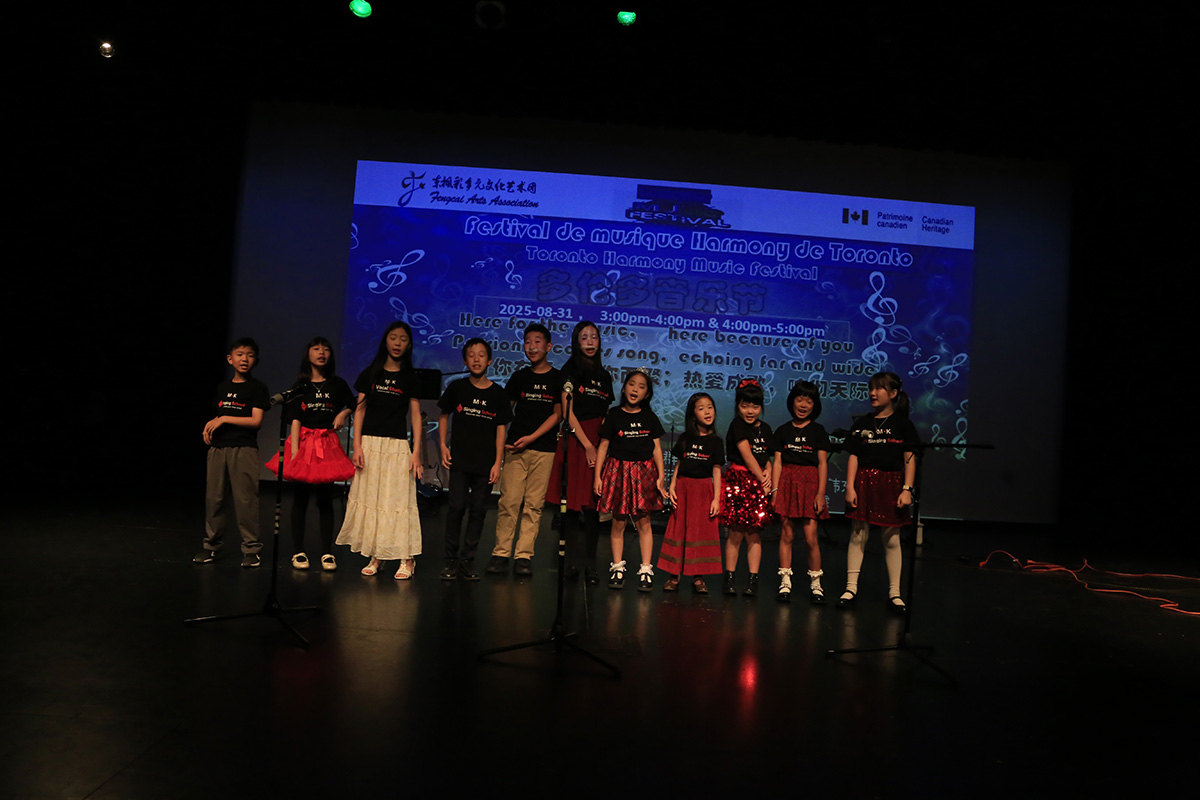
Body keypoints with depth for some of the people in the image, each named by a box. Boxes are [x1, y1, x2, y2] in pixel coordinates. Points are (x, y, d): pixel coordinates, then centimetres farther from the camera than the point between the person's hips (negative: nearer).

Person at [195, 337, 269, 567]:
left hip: (244, 448, -5)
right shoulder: (222, 386, 16)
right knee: (214, 497, 7)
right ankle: (211, 544, 18)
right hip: (218, 447, 5)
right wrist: (209, 426, 5)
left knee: (245, 498, -6)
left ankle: (251, 548, 1)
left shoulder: (257, 387, -1)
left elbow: (256, 421, -9)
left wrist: (224, 419, -10)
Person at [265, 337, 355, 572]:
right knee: (300, 499, 3)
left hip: (327, 445, 1)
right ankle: (298, 552, 11)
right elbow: (295, 421, -2)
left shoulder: (338, 385, 8)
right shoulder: (300, 387, 4)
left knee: (325, 500, 2)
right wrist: (294, 451, -12)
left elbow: (353, 404, 23)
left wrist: (344, 413, 1)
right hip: (304, 443, -1)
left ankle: (327, 553, 7)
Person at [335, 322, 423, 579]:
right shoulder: (370, 374, 7)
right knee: (369, 497, 3)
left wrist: (416, 452, -5)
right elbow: (360, 410, 6)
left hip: (398, 445, -2)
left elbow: (416, 415, 3)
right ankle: (375, 556, 13)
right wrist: (357, 445, -3)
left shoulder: (410, 378, 4)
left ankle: (406, 558, 2)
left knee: (398, 499, -3)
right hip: (370, 443, 2)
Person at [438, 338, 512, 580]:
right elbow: (444, 416, 13)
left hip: (485, 463, 1)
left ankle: (467, 560, 13)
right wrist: (443, 446, 1)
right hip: (459, 460, -1)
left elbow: (500, 428, 3)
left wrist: (497, 462, -1)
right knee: (457, 506, -5)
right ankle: (451, 559, 8)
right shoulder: (457, 388, 2)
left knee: (478, 510, 4)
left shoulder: (497, 393, 2)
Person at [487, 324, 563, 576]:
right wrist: (499, 439, 1)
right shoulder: (520, 377, 12)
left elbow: (557, 415, 1)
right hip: (515, 447, 1)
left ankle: (524, 555, 5)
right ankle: (501, 552, 2)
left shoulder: (558, 378, 5)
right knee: (509, 501, -4)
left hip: (544, 449, -1)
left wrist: (531, 437, -8)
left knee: (534, 504, -1)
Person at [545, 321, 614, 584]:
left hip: (598, 445, 3)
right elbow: (568, 412, -4)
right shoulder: (570, 371, 5)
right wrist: (587, 445, -9)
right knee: (572, 505, -4)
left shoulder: (604, 376, 20)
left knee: (592, 506, -1)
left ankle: (590, 564, 2)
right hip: (575, 442, -3)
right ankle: (572, 560, 6)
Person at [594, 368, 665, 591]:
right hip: (618, 470, -1)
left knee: (643, 522, 0)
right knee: (618, 522, 3)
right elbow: (603, 446, 3)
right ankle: (617, 567, 14)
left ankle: (646, 569, 6)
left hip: (644, 472, 1)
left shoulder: (650, 418, 7)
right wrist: (598, 475, -1)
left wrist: (660, 476, 0)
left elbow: (656, 448, 7)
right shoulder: (614, 415, 2)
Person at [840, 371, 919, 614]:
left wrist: (907, 489, -7)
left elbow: (910, 459, 1)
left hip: (891, 484, -1)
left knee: (892, 539, 3)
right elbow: (853, 457, 5)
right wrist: (850, 487, -4)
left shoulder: (902, 423, 3)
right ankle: (851, 587, 10)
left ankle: (894, 592, 12)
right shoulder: (862, 423, 7)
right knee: (858, 535, 2)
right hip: (864, 482, 1)